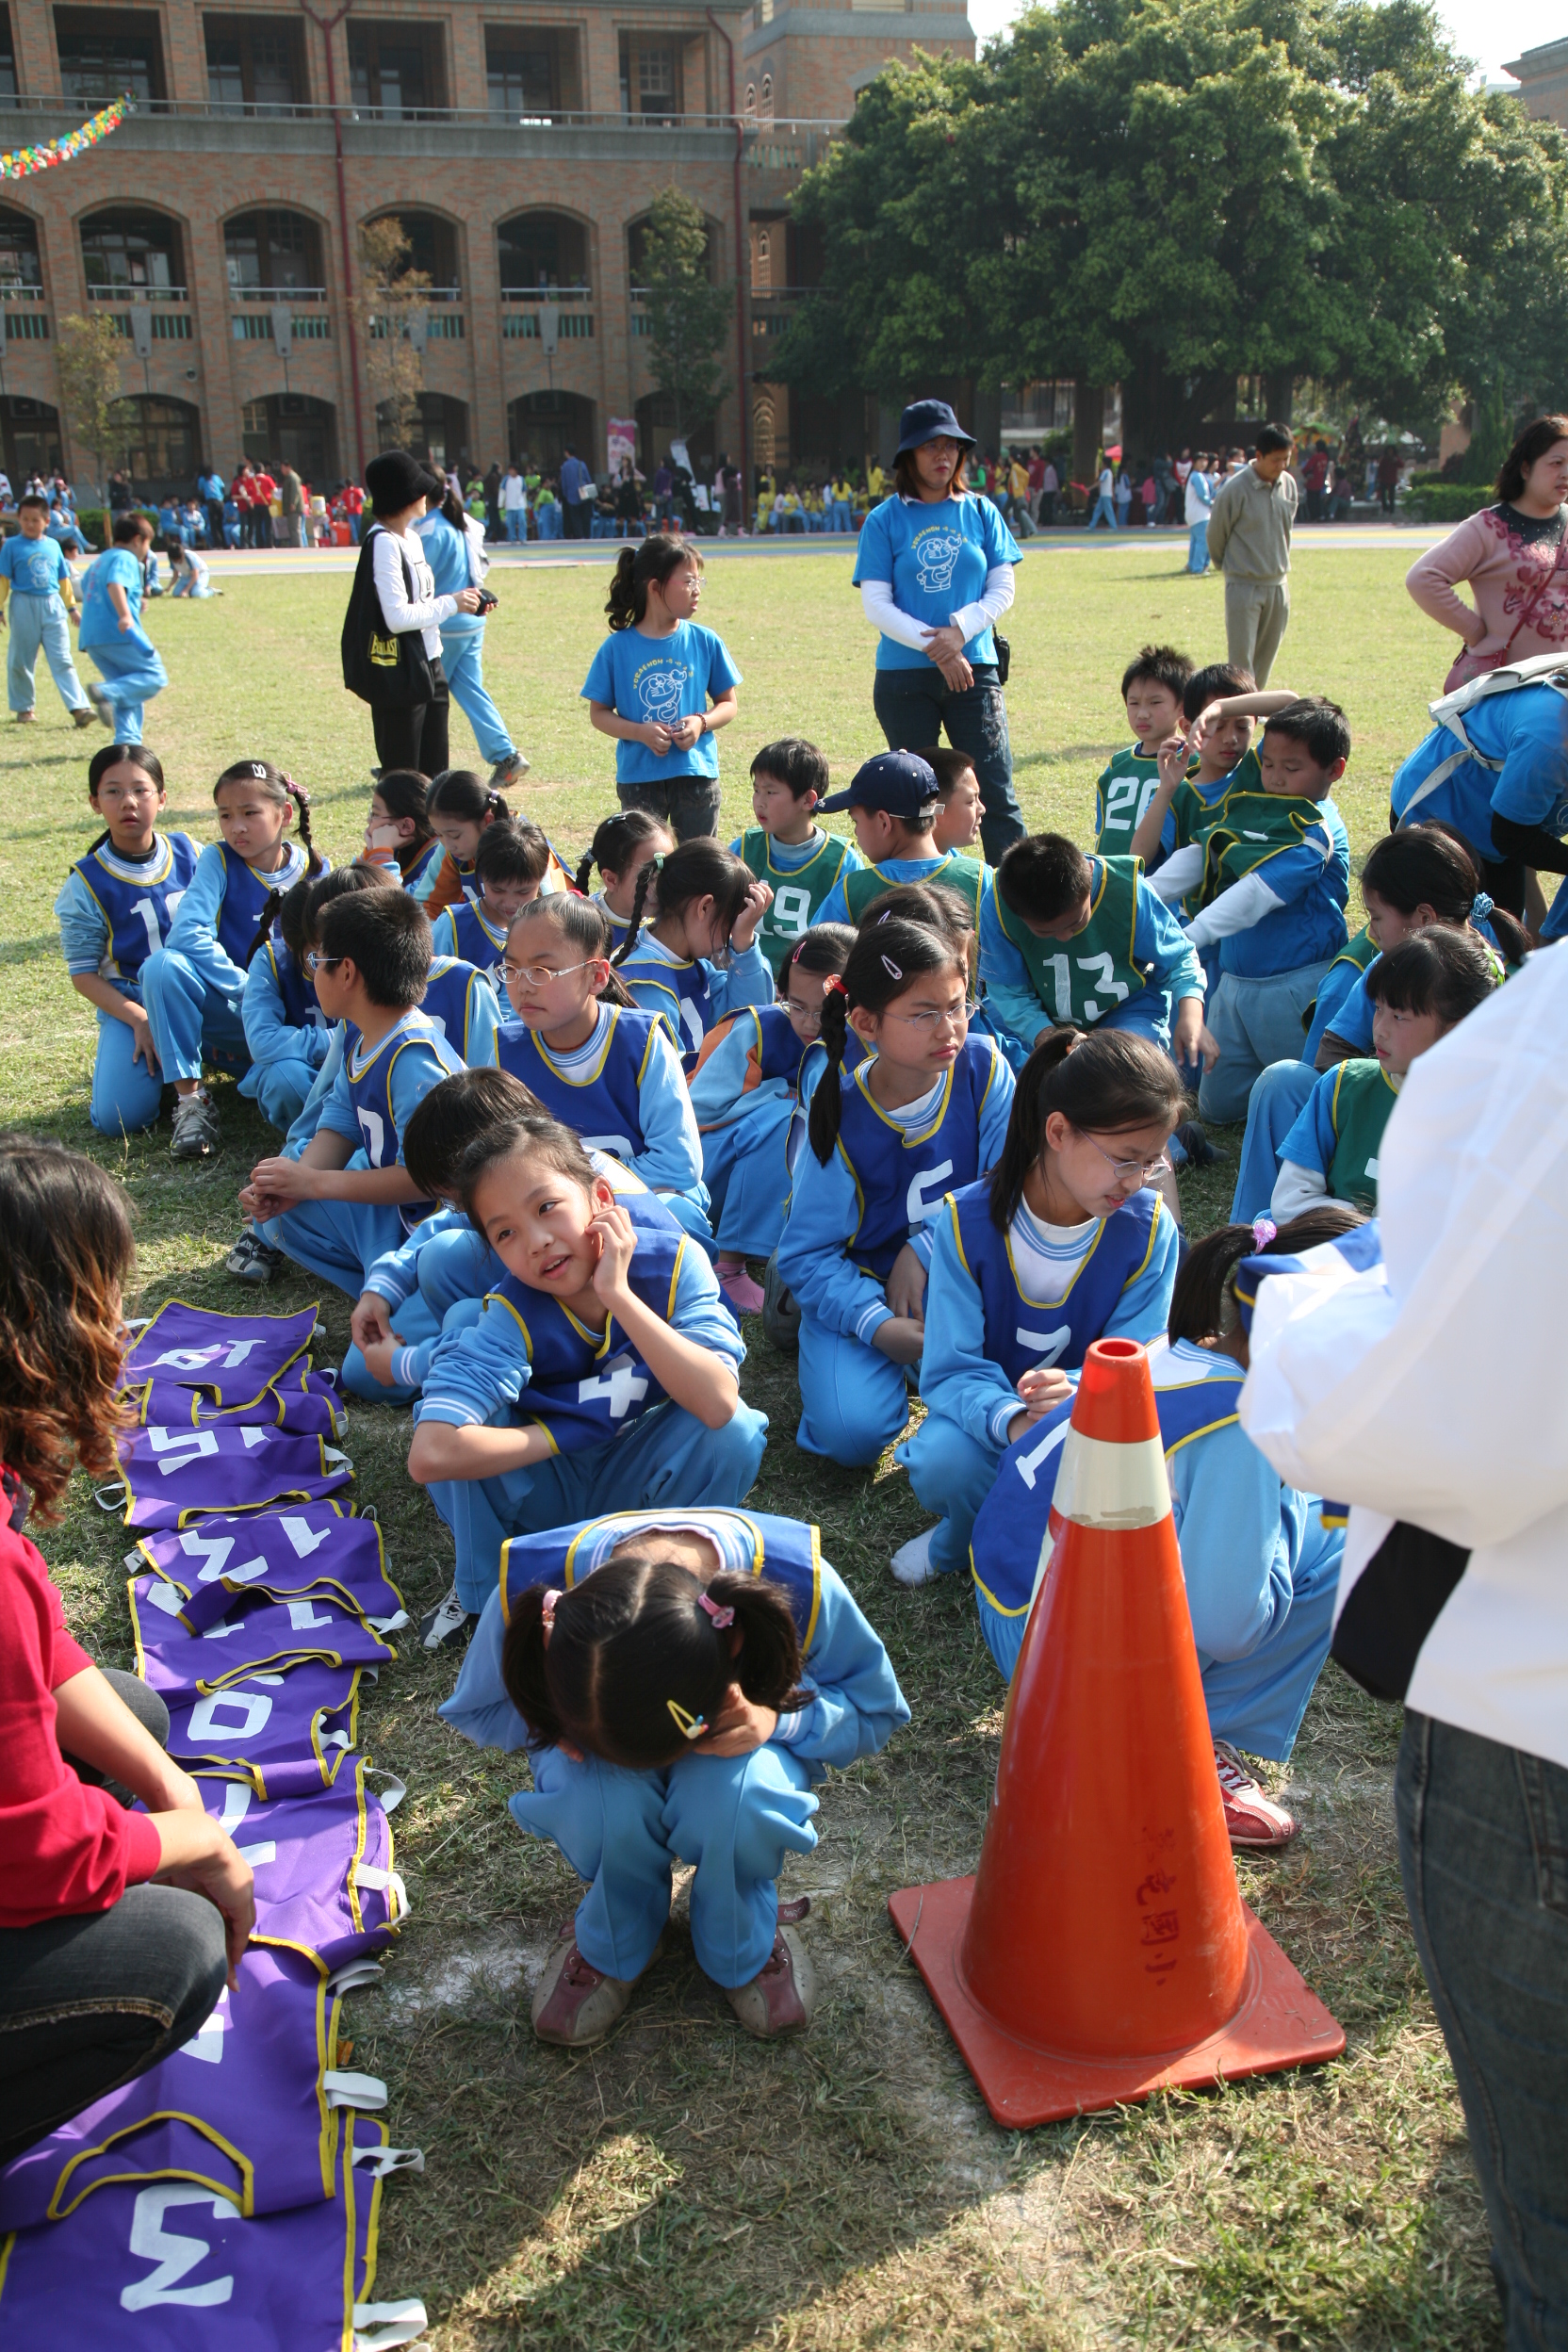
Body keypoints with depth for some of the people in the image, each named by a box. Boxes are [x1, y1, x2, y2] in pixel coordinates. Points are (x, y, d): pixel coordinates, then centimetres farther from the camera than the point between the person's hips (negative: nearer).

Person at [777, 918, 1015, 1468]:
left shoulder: (982, 1066, -11)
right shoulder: (841, 1114, -16)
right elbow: (807, 1255, -12)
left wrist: (924, 1248, -18)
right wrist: (877, 1325, -27)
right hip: (862, 1290, -1)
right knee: (852, 1432, -25)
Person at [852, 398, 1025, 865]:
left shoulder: (980, 512, 8)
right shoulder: (884, 521, 3)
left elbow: (1002, 589, 6)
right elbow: (876, 606, -3)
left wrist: (959, 630, -12)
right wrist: (934, 645, -15)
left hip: (974, 668, 1)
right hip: (904, 674, -1)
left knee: (996, 791, -5)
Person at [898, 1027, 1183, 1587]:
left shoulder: (1149, 1229, -9)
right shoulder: (967, 1220, -15)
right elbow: (951, 1368, -17)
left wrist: (1077, 1394, -35)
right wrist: (1009, 1419, -40)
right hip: (989, 1415, -1)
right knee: (945, 1462, -35)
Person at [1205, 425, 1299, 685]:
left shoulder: (1289, 484, 3)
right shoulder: (1234, 489, -14)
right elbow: (1216, 535, -2)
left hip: (1278, 585, 5)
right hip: (1244, 587, -5)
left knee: (1265, 659, 9)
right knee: (1241, 660, -8)